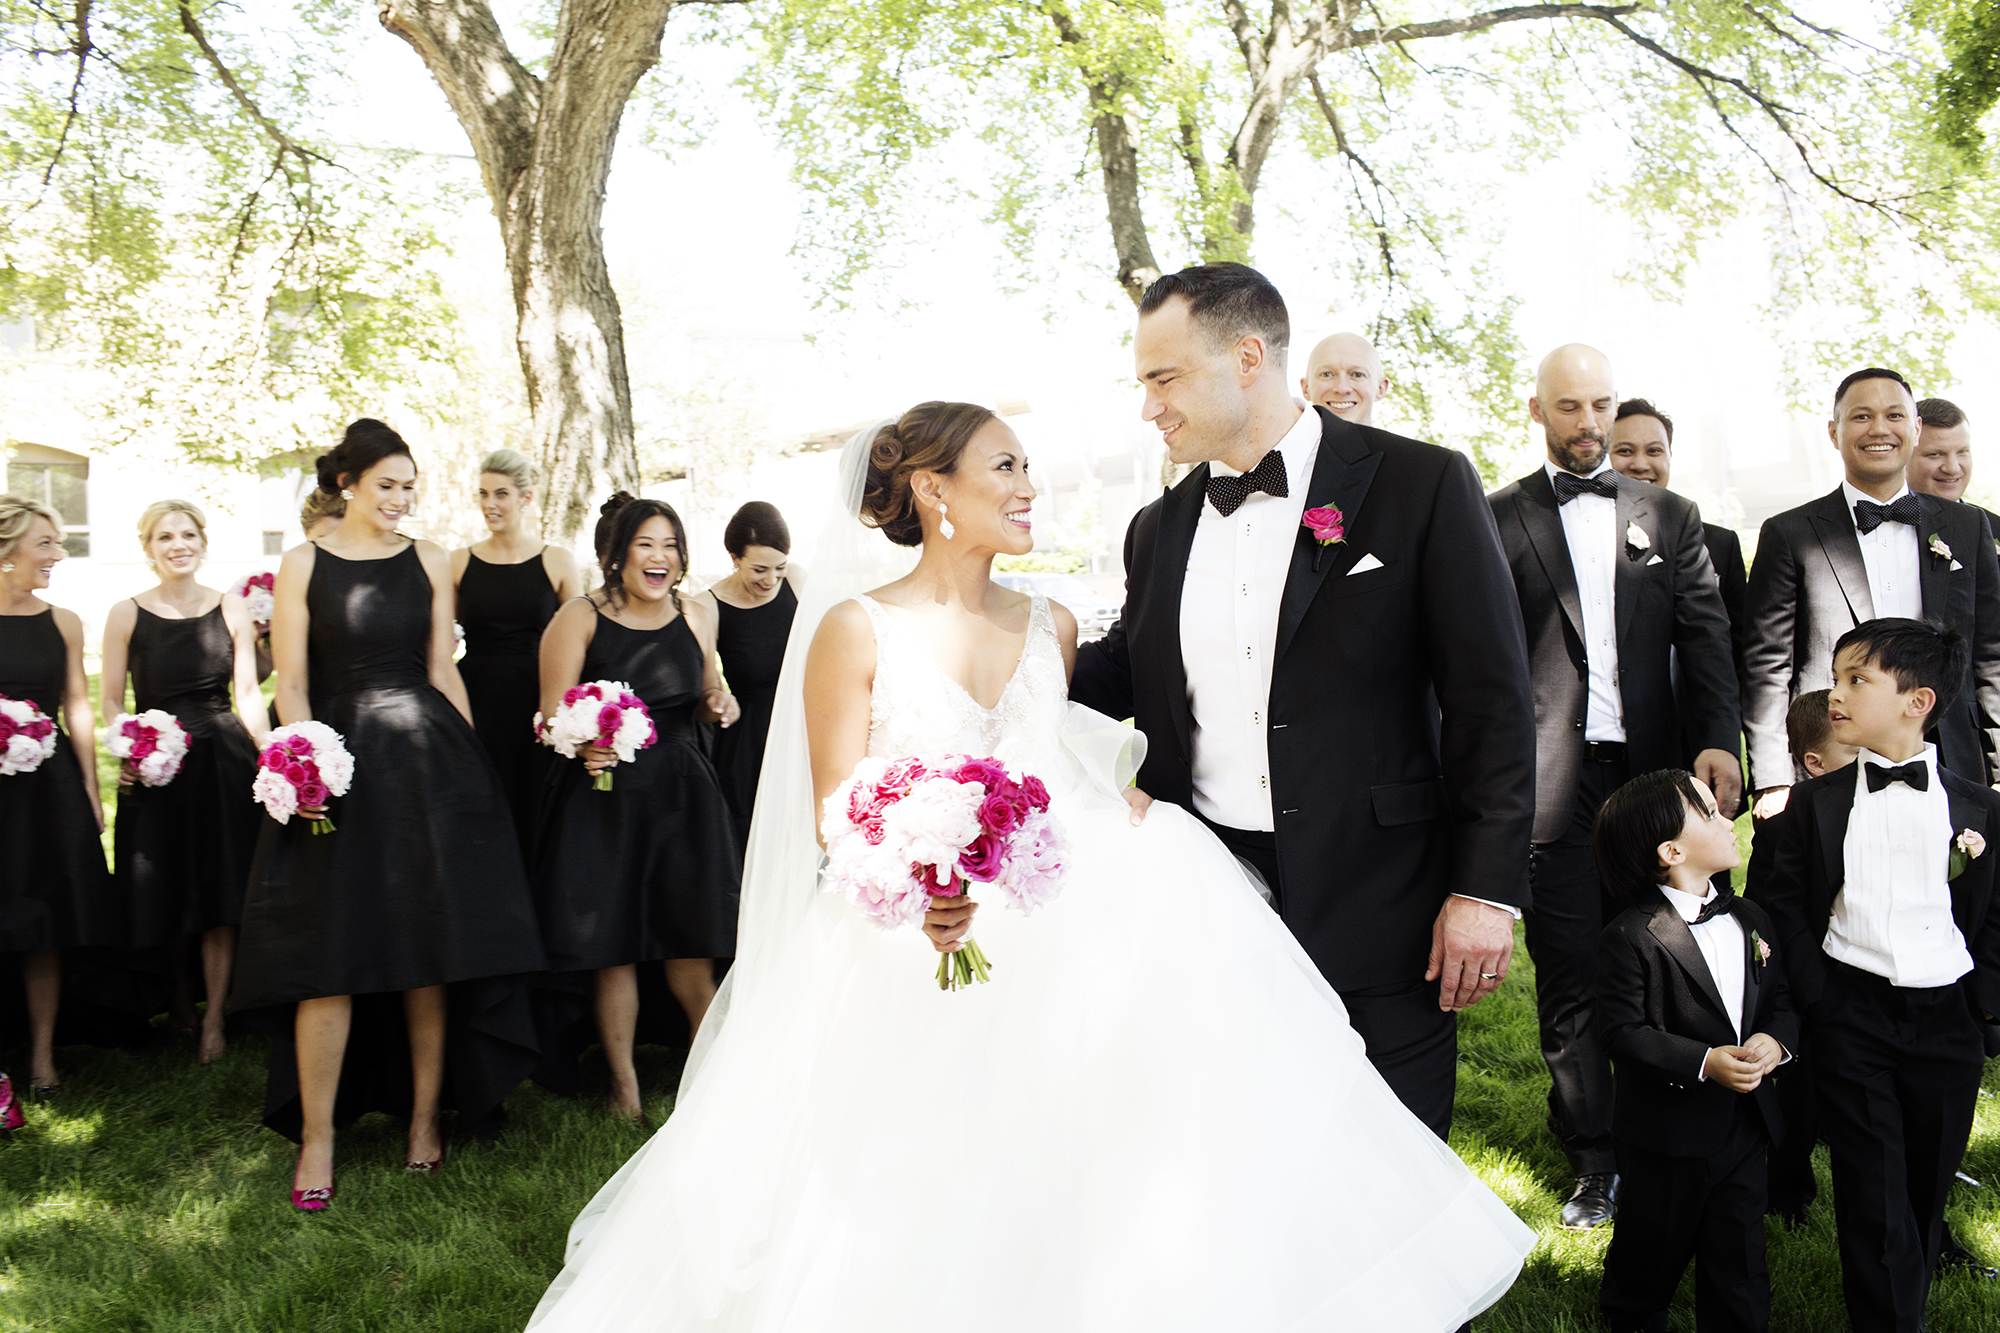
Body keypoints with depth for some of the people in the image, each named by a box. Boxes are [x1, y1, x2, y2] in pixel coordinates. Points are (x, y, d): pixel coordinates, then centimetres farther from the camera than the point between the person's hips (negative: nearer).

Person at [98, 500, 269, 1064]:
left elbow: (248, 693, 3)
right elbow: (110, 700, 4)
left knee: (219, 892, 2)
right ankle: (180, 995, 29)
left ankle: (214, 1018, 12)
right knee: (164, 890, 7)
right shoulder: (126, 614, 1)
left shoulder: (231, 608, 3)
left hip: (223, 761, 0)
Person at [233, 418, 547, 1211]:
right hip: (338, 766, -2)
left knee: (429, 951, 4)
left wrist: (468, 764, 5)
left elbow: (442, 673, 10)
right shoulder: (302, 564, 3)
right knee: (328, 957, -3)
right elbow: (290, 682, 0)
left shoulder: (428, 562, 8)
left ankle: (425, 1118, 16)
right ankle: (317, 1138, 6)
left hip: (427, 763, 2)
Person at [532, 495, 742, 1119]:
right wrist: (583, 744, -30)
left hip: (682, 791, 3)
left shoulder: (697, 615, 7)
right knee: (613, 946, 3)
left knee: (688, 941, 2)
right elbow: (553, 714, -9)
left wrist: (719, 705, -3)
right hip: (604, 793, -3)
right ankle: (624, 1082, 19)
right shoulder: (581, 618, -6)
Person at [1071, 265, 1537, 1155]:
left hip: (1378, 912, -4)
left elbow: (1490, 703, -5)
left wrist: (1486, 888, -10)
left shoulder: (1422, 486, -4)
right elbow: (1113, 681, 17)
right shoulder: (1159, 531, 11)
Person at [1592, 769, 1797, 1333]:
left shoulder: (1751, 920, 6)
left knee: (1740, 1264, 13)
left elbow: (1782, 1000, 10)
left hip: (1744, 1126, 5)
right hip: (1667, 1135, -5)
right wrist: (1704, 1064, -26)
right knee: (1653, 1254, 12)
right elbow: (1624, 1032, -18)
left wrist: (1776, 1040, -12)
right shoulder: (1633, 935, -16)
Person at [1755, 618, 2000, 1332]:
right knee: (1874, 1195, -2)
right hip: (1852, 1021, -1)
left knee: (1928, 1190, 12)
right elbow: (1782, 903, 3)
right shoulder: (1815, 802, 2)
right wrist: (1818, 997, -5)